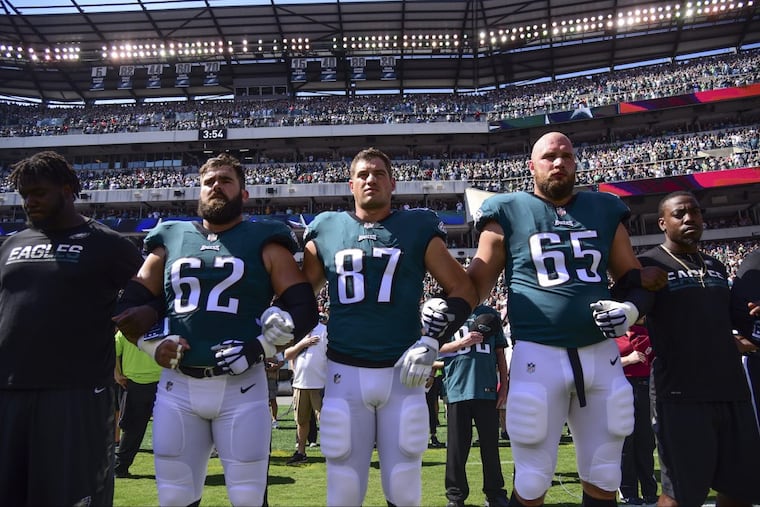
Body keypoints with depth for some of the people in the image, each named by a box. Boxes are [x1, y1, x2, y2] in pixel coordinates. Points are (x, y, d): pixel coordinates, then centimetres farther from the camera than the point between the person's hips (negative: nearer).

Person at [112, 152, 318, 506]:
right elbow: (130, 304, 16)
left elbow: (303, 309, -2)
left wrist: (258, 348, -13)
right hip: (177, 386, 3)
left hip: (241, 386, -3)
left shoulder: (264, 243, 2)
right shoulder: (170, 240, 12)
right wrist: (152, 342, -1)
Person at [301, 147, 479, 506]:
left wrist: (432, 339, -7)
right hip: (345, 372, 1)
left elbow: (464, 291, 3)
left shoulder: (418, 228, 3)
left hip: (402, 372, -1)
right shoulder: (326, 230, 7)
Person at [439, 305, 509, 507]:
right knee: (457, 445, 4)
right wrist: (462, 342, -12)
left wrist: (504, 387, 7)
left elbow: (500, 354, 11)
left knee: (490, 444, 8)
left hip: (486, 389, 1)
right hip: (458, 389, -1)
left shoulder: (490, 314, 10)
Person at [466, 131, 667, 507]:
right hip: (538, 355, -4)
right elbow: (477, 282, 3)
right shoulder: (508, 213, 1)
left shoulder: (604, 211, 12)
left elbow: (634, 277, 18)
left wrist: (629, 308, -2)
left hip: (600, 355, 4)